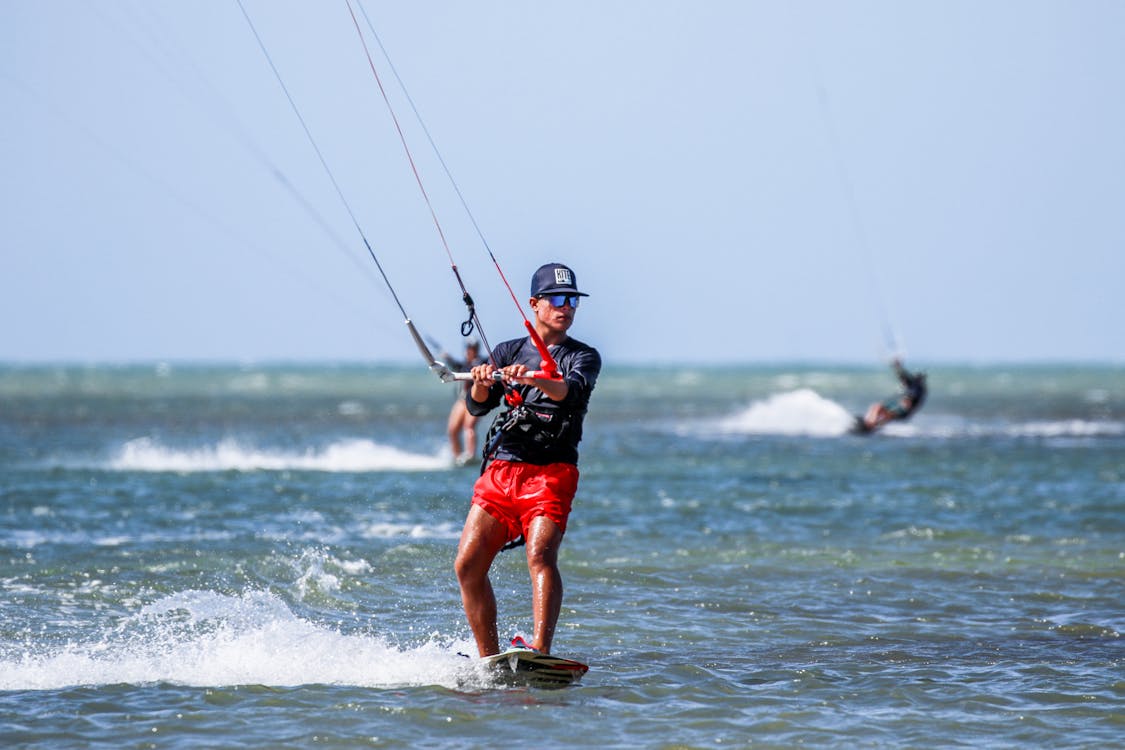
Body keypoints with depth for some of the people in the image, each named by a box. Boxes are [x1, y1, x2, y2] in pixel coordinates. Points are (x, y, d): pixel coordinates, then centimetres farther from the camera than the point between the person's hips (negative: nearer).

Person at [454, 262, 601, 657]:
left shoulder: (584, 356, 6)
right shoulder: (508, 352, 17)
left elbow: (572, 391, -17)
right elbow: (477, 407, 4)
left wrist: (535, 380, -38)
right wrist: (481, 384, -20)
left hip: (551, 472, -4)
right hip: (500, 470, 4)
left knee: (541, 554, -26)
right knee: (468, 565, -6)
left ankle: (539, 653, -37)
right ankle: (490, 661, 2)